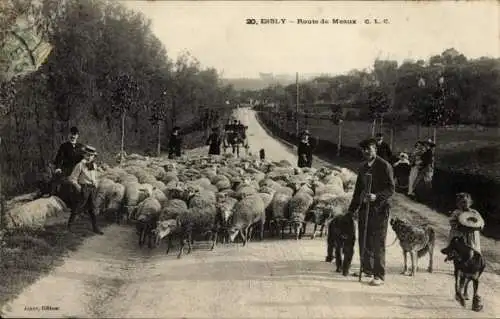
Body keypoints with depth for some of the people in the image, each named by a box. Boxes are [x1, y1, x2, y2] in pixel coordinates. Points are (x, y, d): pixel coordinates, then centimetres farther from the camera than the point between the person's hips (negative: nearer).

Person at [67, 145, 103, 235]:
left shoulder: (94, 165, 8)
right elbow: (72, 178, -10)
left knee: (92, 208, 8)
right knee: (80, 206, 2)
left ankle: (95, 227, 12)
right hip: (84, 188, -5)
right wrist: (79, 188, -12)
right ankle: (69, 223, 22)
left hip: (92, 189, 5)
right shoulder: (80, 165, -11)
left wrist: (95, 187, 12)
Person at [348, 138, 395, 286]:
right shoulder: (362, 168, 15)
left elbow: (391, 189, -11)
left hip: (379, 209, -7)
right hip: (364, 208, 7)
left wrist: (376, 196, -26)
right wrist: (352, 209, 20)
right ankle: (367, 269, 27)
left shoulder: (384, 166, -6)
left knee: (378, 243, -5)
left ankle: (379, 276, 1)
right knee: (364, 242, 12)